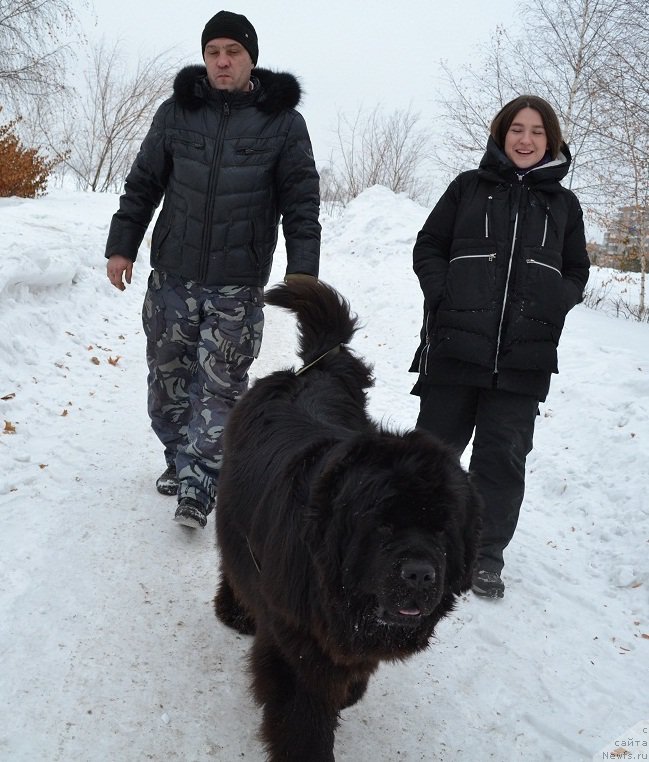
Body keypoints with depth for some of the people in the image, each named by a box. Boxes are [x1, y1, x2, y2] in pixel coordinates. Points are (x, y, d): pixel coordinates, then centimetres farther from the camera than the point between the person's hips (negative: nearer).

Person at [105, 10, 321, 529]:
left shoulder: (283, 121, -1)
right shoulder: (176, 112, 5)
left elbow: (301, 202, -1)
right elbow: (143, 184, 12)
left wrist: (302, 269, -9)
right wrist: (122, 245, 8)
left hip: (238, 287, -3)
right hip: (172, 276, 3)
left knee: (221, 387, -4)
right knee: (167, 378, 11)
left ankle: (198, 483, 4)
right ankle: (180, 458, 31)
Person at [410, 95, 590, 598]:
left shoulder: (563, 204, 13)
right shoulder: (469, 187, 8)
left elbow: (576, 273, 14)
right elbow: (428, 247, 7)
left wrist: (548, 309, -5)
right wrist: (444, 298, -8)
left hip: (523, 358, 1)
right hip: (455, 346, -1)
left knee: (503, 455, 3)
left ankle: (487, 553, 16)